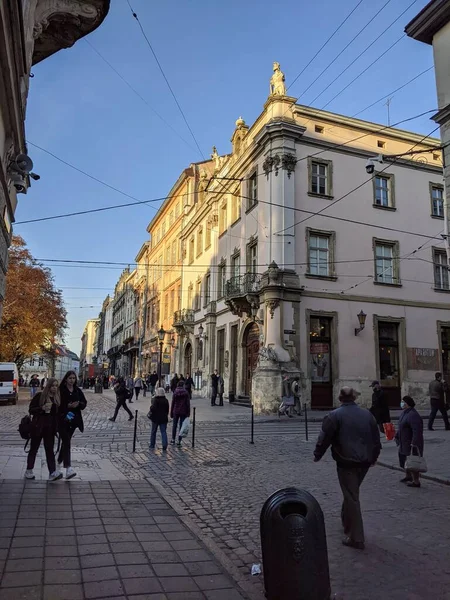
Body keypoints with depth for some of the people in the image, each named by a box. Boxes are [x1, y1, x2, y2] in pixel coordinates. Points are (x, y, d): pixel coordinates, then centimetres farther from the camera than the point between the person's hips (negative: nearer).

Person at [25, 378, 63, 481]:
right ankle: (29, 471, 26)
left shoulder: (57, 397, 6)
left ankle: (52, 473, -2)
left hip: (50, 428, 3)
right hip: (38, 427, -3)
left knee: (49, 450, 2)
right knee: (34, 449, 10)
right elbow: (31, 410, -7)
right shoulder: (40, 395, -8)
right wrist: (42, 408, -22)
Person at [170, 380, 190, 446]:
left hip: (176, 412, 1)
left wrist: (171, 413, 6)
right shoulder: (186, 393, -5)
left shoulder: (175, 393, -3)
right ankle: (179, 441, 6)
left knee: (174, 425, 15)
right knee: (181, 426, 5)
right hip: (183, 412, -1)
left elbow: (173, 403, -1)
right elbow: (188, 403, -5)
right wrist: (188, 413, 0)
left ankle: (173, 440, 20)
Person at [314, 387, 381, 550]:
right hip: (364, 462, 6)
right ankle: (347, 523, 39)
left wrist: (317, 455, 6)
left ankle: (356, 538, 3)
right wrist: (374, 456, 28)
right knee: (352, 493, 24)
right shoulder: (367, 414, 6)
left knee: (351, 497, 0)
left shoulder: (335, 415, -11)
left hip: (346, 462, -6)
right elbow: (376, 438, 14)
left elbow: (325, 437, -9)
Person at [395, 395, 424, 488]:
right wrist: (397, 436, 22)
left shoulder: (413, 415, -25)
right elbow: (400, 427, 19)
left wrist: (414, 444, -31)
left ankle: (416, 481, 13)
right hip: (404, 443, 10)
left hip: (411, 444, -10)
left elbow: (417, 431, -30)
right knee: (404, 460, 22)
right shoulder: (404, 412, 6)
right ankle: (408, 476, 40)